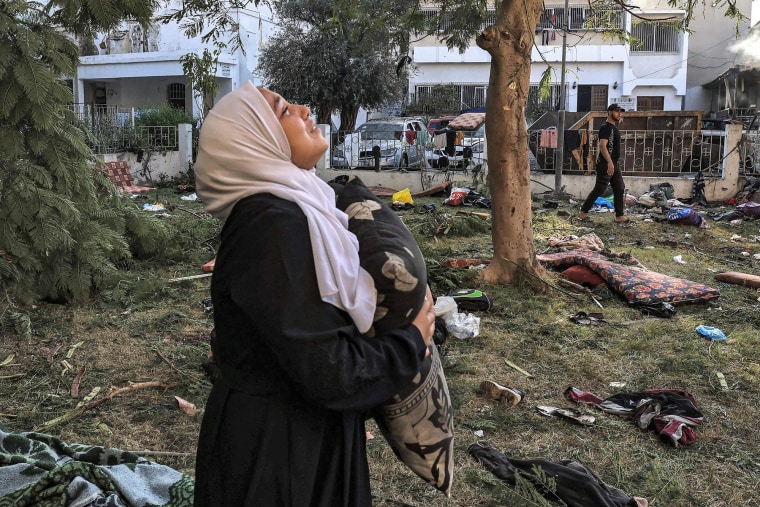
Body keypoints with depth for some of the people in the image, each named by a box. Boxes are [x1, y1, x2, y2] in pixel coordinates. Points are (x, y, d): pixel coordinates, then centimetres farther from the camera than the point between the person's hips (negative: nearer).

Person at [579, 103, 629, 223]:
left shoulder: (614, 127, 17)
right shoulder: (605, 127, -14)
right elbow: (602, 146, -26)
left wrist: (613, 163, 22)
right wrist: (609, 162, -35)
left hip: (614, 164, 10)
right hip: (605, 164, -10)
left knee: (620, 189, 8)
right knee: (599, 189, -6)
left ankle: (620, 216, 12)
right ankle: (583, 212, 3)